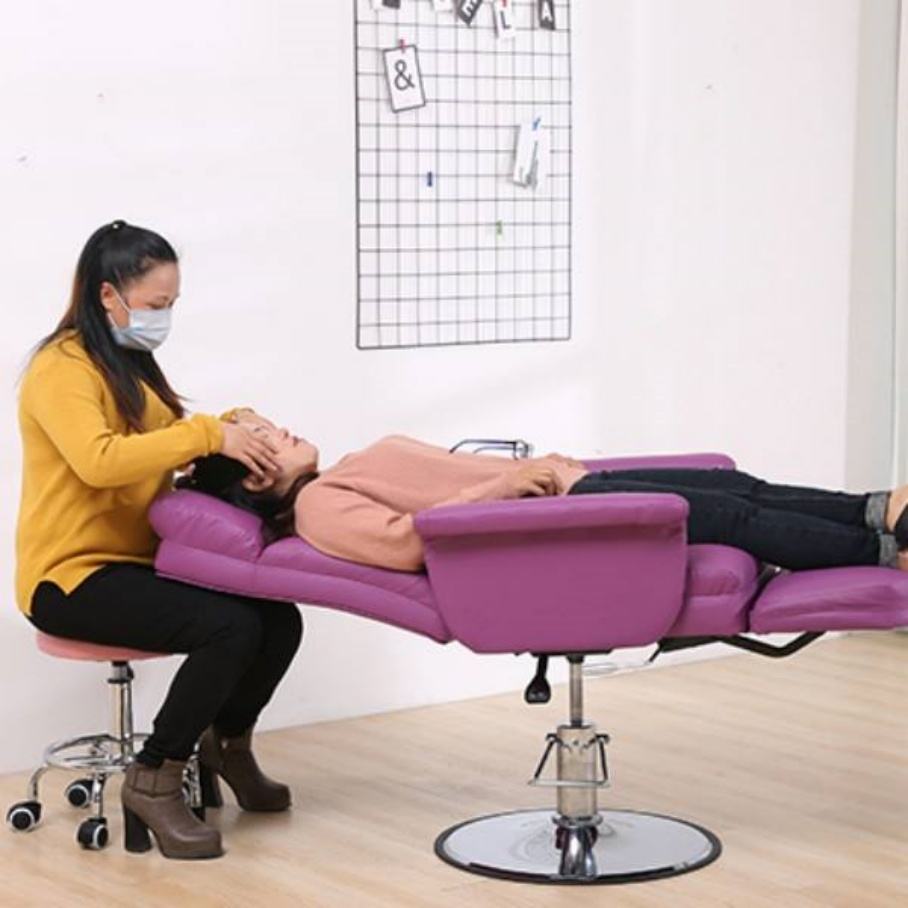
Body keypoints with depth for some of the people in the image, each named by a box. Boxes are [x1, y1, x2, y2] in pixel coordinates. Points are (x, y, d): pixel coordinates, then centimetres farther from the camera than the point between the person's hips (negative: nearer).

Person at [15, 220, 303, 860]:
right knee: (229, 626, -28)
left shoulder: (131, 364, 15)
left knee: (279, 618, -9)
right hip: (74, 574, -8)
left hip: (138, 561, 8)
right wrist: (210, 434, -29)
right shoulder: (61, 368, -13)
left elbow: (161, 446, 14)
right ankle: (154, 780, -11)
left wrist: (232, 427, -4)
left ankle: (227, 744, 17)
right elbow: (98, 461, -30)